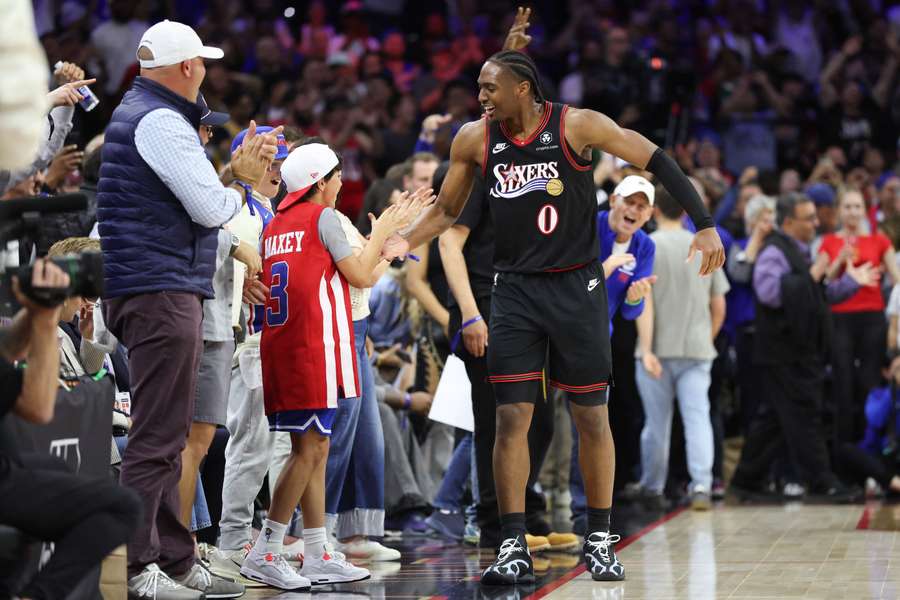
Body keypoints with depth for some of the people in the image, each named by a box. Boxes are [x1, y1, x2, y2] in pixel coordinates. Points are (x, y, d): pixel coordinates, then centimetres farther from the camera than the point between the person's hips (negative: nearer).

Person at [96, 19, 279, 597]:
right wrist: (242, 179, 4)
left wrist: (237, 168, 15)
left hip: (155, 294, 11)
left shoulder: (134, 114, 21)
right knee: (158, 437, -9)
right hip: (163, 293, -11)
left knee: (165, 439, 13)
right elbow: (212, 209, -15)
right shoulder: (161, 122, -13)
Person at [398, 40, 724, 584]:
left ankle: (600, 539, 17)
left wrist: (705, 225, -15)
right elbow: (446, 212, 12)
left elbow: (658, 161, -9)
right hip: (515, 289, 2)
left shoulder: (577, 125, -13)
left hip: (576, 286, -2)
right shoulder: (474, 140, -1)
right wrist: (394, 247, -4)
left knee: (592, 416, 5)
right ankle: (514, 548, -1)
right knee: (511, 417, -5)